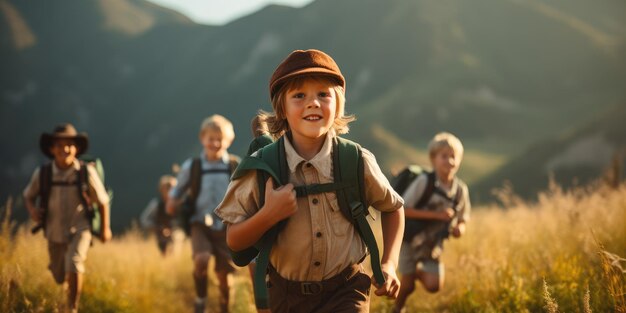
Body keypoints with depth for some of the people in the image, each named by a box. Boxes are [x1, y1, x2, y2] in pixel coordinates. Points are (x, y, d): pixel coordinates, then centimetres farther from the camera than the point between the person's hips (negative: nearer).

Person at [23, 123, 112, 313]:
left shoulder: (87, 172, -16)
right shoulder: (42, 174, -13)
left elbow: (102, 201, -2)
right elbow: (29, 195, 6)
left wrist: (105, 228, 6)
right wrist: (32, 210, -16)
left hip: (80, 229, -3)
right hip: (55, 232, 3)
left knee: (74, 265, -28)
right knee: (60, 277, 16)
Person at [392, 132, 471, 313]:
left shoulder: (460, 189, -6)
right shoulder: (424, 181, -19)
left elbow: (462, 220, 7)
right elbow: (403, 209, -21)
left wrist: (459, 229, -18)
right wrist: (435, 215, -27)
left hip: (433, 245, 3)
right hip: (411, 240, -3)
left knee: (434, 286, -10)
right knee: (408, 286, -1)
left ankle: (418, 272, 24)